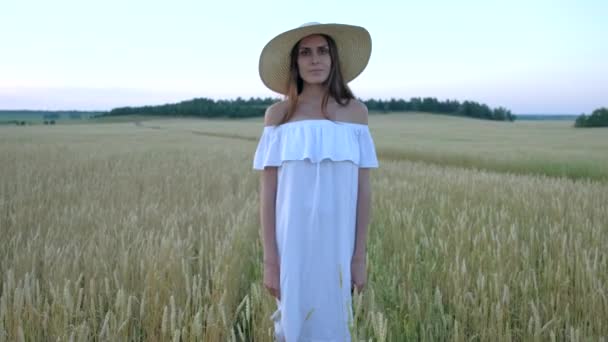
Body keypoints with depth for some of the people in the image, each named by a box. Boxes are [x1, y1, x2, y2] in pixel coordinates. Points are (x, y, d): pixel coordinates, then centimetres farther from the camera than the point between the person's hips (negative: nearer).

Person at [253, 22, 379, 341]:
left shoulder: (355, 111, 2)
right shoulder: (278, 114, -2)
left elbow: (363, 189, 3)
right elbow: (267, 192, -2)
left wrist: (359, 256, 1)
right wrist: (270, 260, -6)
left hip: (336, 247, 1)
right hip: (292, 245, -1)